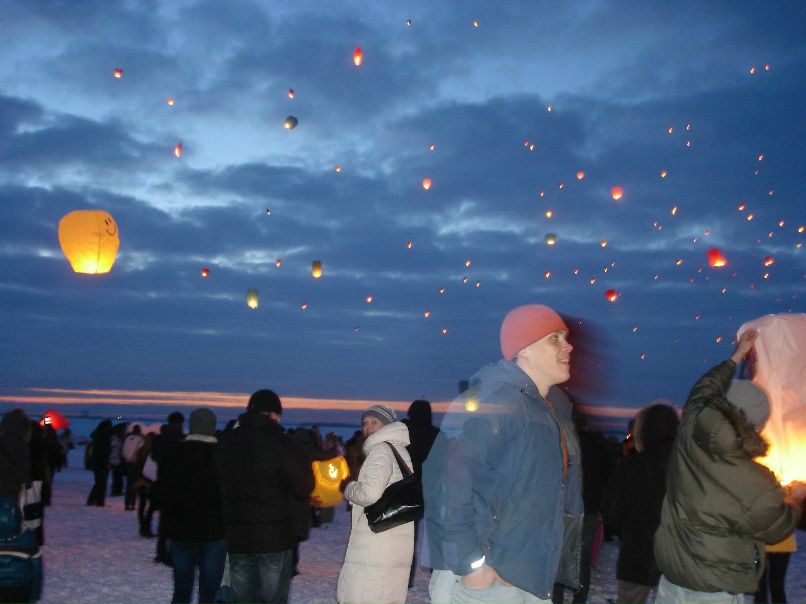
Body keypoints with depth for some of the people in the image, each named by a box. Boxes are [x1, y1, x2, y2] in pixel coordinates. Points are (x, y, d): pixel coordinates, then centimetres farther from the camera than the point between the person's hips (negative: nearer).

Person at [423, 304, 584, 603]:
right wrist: (469, 562, -25)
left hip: (531, 579, 9)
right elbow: (445, 478, -25)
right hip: (482, 578, -9)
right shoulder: (492, 400, -17)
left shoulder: (556, 407, 12)